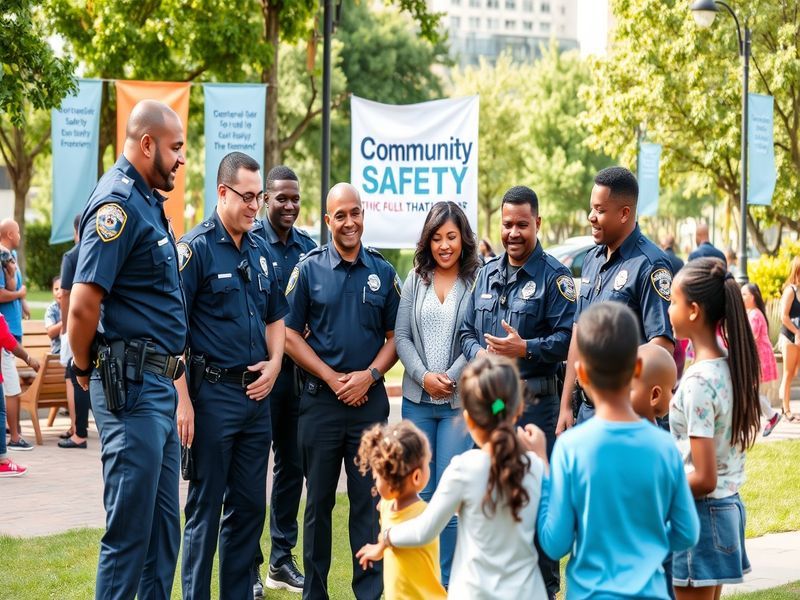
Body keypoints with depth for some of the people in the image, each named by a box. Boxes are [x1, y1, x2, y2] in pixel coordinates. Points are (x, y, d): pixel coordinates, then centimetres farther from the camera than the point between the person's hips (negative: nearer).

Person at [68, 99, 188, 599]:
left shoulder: (149, 201, 16)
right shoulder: (118, 203, -15)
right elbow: (83, 305, -23)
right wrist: (85, 371, -8)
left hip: (160, 384, 10)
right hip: (132, 386, -10)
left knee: (164, 526, 14)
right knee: (130, 527, -5)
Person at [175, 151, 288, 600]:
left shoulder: (262, 251, 12)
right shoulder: (196, 248, -9)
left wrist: (273, 364, 5)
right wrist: (183, 400, -18)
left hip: (257, 392, 7)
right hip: (212, 391, -7)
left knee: (250, 506, 11)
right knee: (205, 508, 0)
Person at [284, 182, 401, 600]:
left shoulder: (383, 272, 7)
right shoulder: (308, 269, 1)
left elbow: (395, 335, 8)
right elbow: (290, 334, 0)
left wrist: (369, 375, -8)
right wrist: (331, 377, -8)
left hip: (370, 399, 1)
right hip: (320, 400, -1)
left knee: (368, 501, 1)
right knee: (319, 501, 6)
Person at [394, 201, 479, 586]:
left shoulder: (478, 279, -4)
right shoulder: (416, 279, 8)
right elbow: (401, 336, 6)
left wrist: (451, 377, -13)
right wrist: (423, 376, -8)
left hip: (460, 400, -4)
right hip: (417, 399, 4)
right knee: (419, 491, 7)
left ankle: (447, 580, 4)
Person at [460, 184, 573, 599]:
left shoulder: (554, 276, -5)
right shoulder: (487, 274, 15)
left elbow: (567, 337, -12)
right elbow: (467, 330, 17)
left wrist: (525, 349, -22)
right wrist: (479, 353, -3)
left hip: (534, 402, -6)